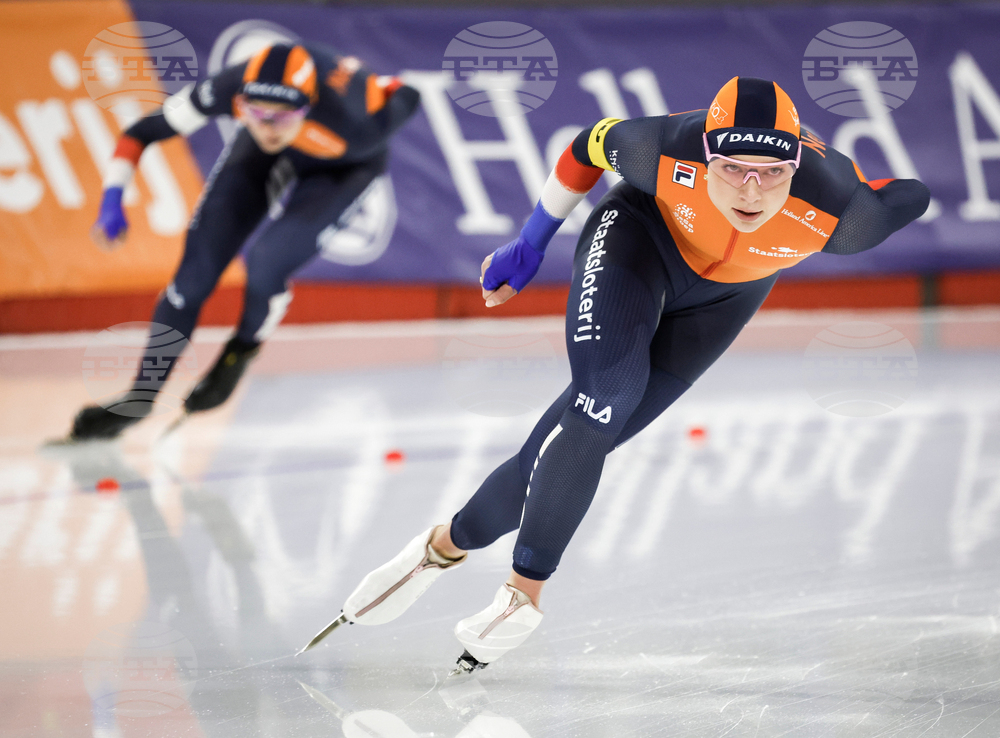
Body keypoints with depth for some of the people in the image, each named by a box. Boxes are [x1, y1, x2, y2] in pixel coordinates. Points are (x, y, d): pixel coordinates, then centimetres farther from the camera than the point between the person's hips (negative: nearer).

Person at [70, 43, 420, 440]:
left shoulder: (352, 125, -43)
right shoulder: (232, 88, -37)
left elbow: (406, 98, -21)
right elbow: (143, 131, -24)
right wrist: (112, 200, -32)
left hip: (343, 166, -3)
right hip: (262, 157, 3)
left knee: (267, 262, -24)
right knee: (195, 271, -3)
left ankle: (242, 349, 10)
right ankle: (141, 397, 14)